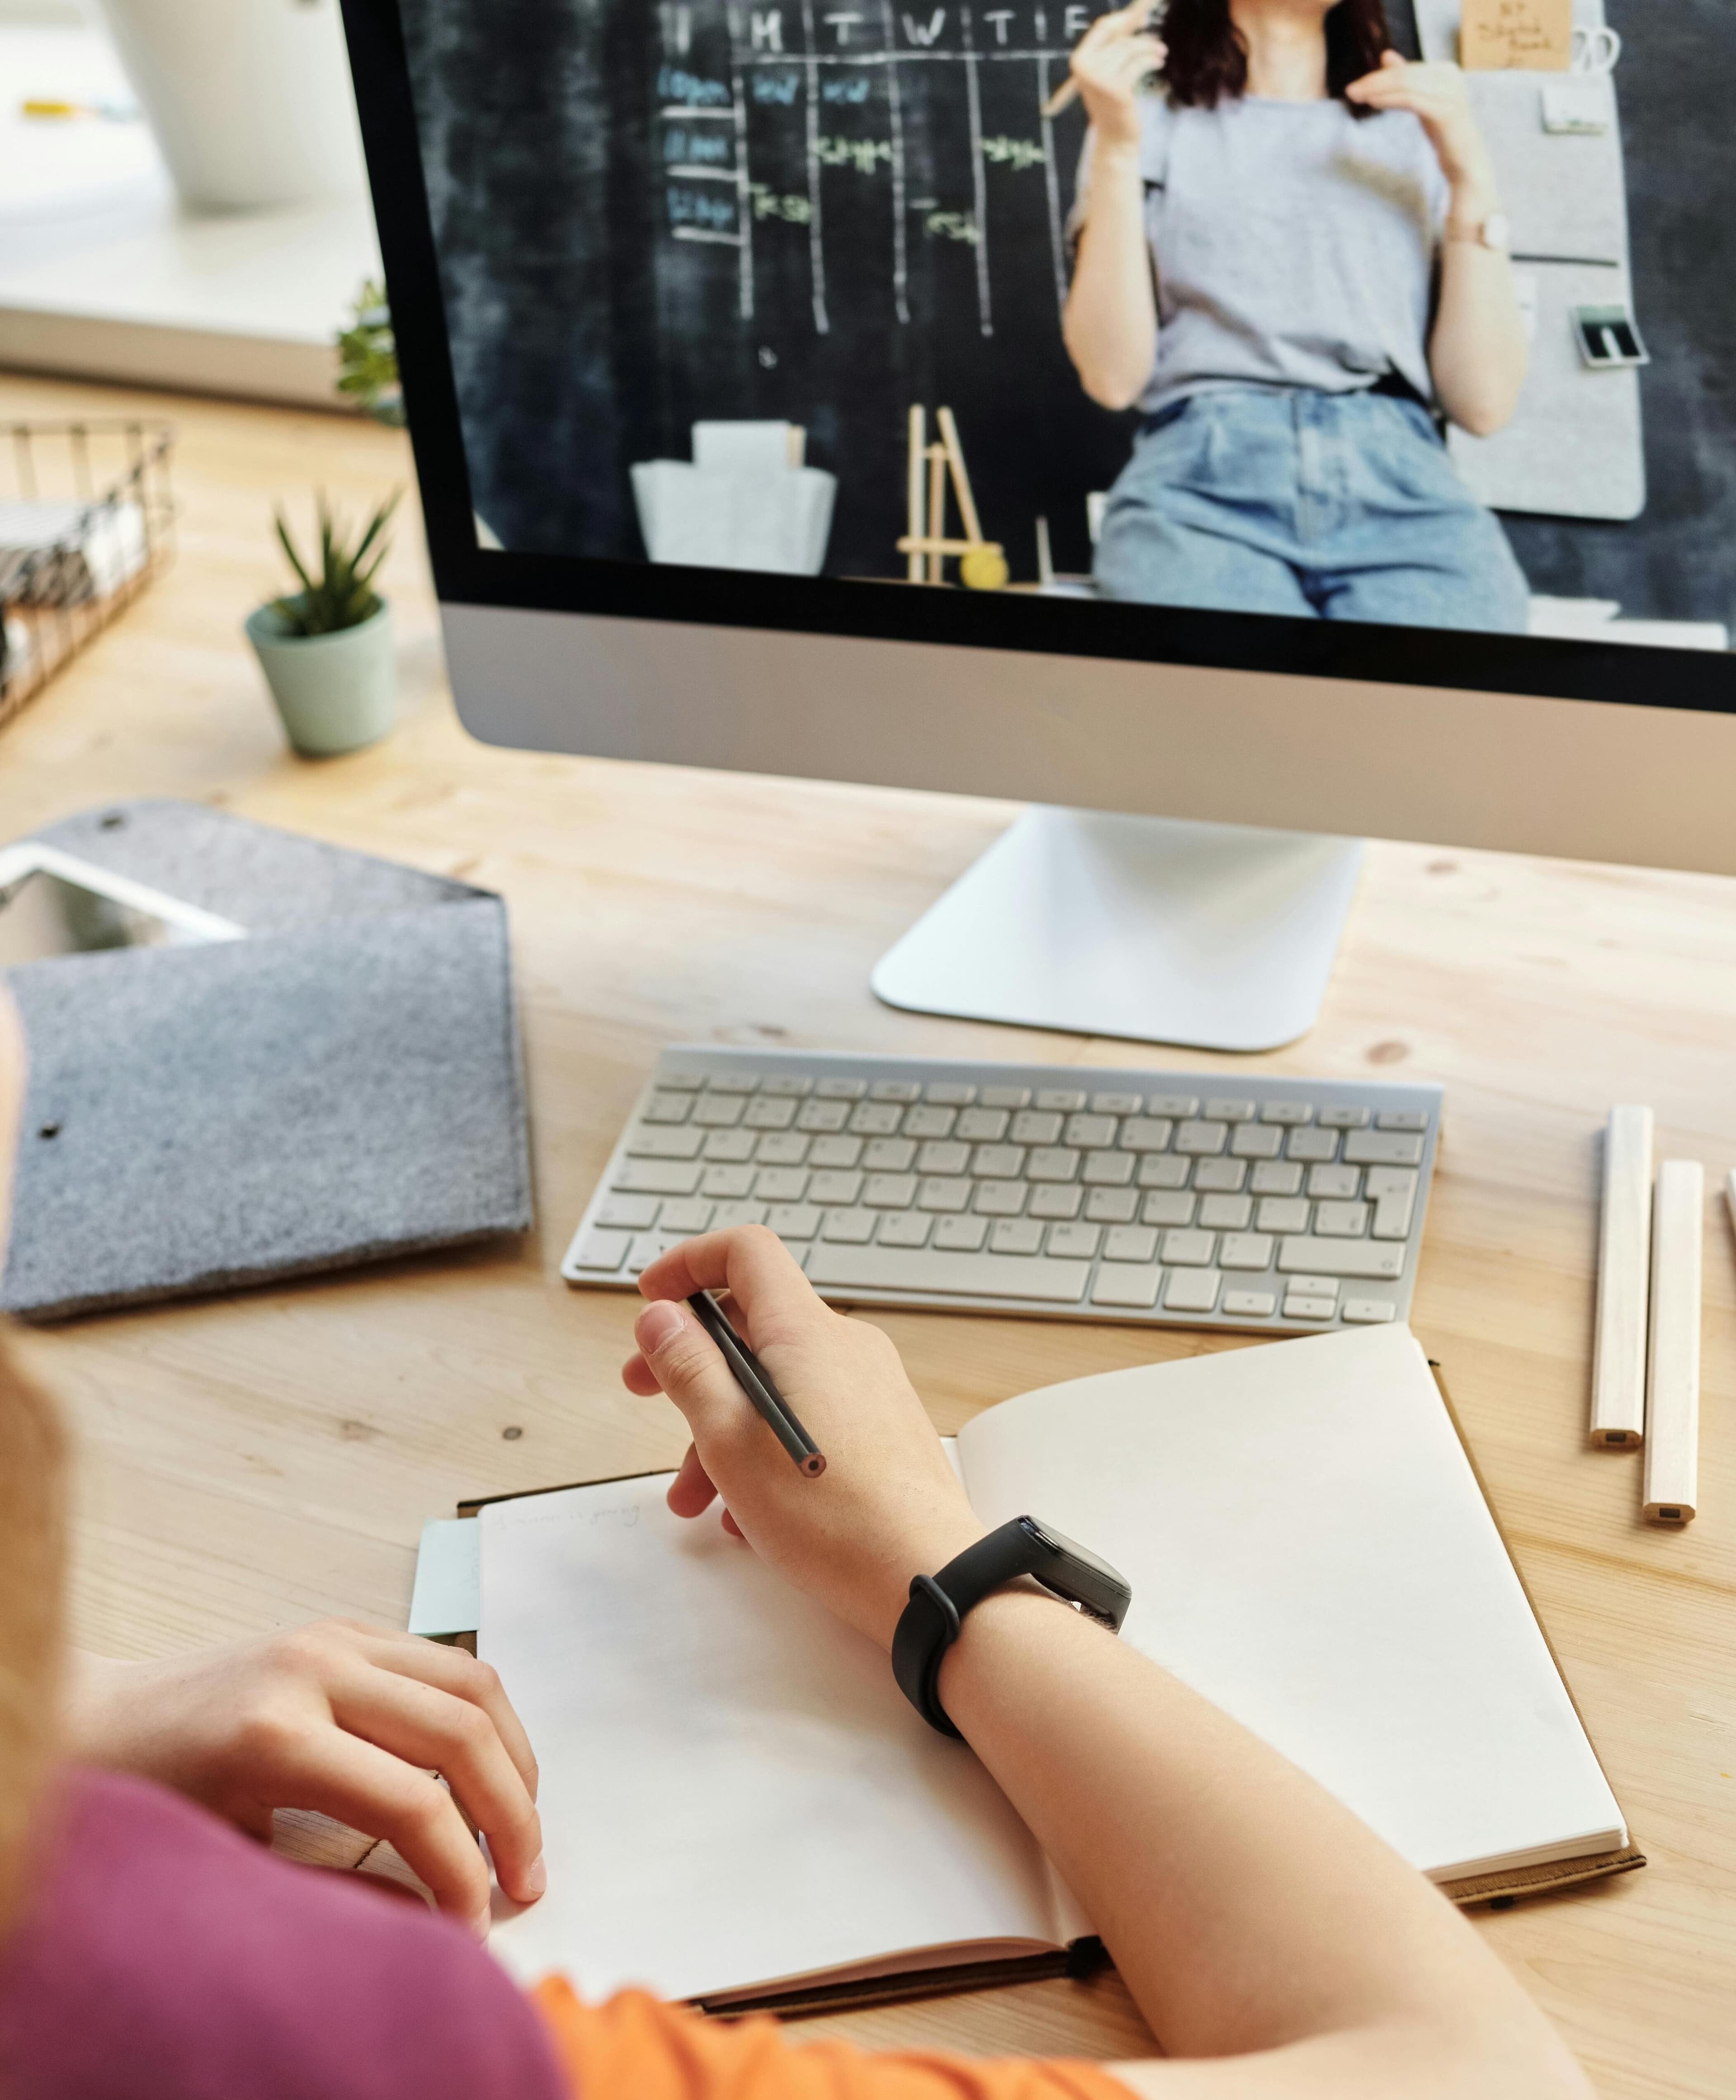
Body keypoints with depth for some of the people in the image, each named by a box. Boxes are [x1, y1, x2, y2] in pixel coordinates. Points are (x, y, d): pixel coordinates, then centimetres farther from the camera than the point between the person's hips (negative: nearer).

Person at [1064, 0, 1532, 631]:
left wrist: (1471, 176, 5)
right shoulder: (1151, 129, 17)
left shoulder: (1414, 134, 21)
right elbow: (1113, 375, 2)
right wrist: (1116, 146, -3)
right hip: (1202, 484, -1)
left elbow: (1482, 401, 10)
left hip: (1402, 488, 2)